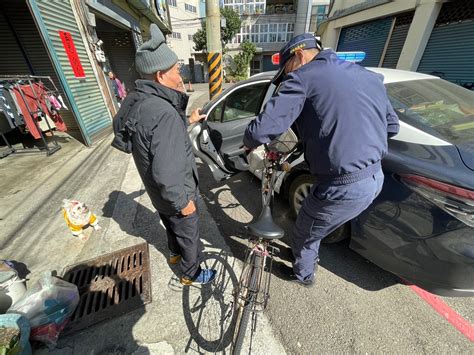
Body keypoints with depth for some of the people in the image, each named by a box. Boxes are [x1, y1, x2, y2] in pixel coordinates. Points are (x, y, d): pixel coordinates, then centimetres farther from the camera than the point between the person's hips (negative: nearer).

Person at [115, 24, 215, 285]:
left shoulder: (139, 101, -2)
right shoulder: (164, 113, -33)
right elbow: (166, 173, -36)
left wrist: (188, 120, 14)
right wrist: (183, 201, -21)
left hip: (158, 192, 9)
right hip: (173, 194, -8)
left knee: (171, 225, 31)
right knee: (189, 233, 16)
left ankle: (176, 253, 59)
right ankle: (191, 274, 42)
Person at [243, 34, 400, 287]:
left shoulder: (302, 77, -10)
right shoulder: (368, 76, 14)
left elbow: (262, 129, -19)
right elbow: (392, 126, 18)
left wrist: (249, 144, 3)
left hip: (343, 188, -8)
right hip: (375, 178, 9)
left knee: (304, 235, 21)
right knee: (313, 228, 32)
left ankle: (303, 274, 48)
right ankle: (309, 256, 58)